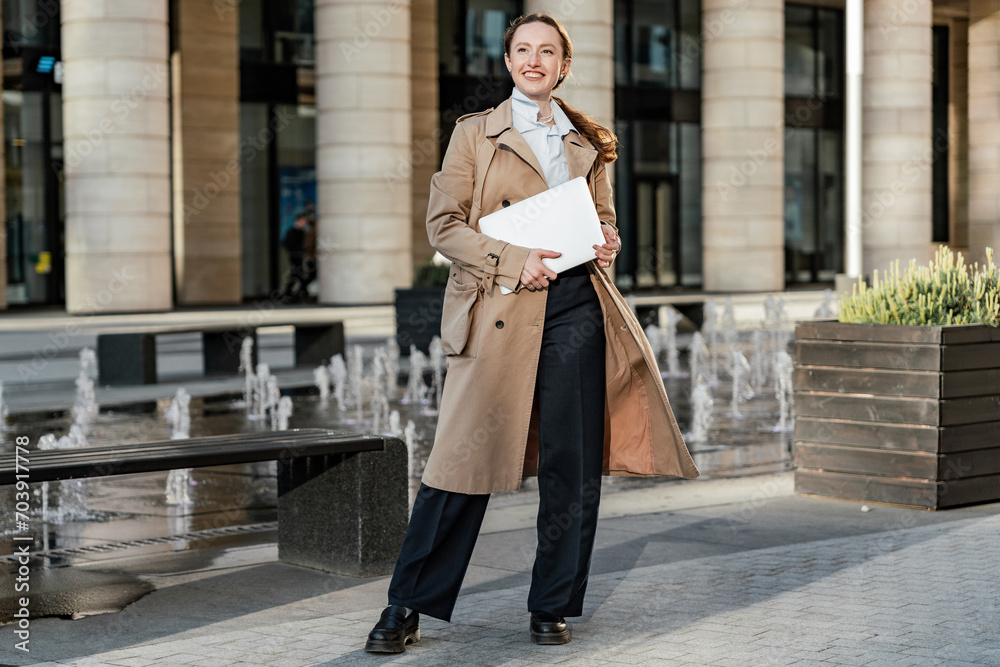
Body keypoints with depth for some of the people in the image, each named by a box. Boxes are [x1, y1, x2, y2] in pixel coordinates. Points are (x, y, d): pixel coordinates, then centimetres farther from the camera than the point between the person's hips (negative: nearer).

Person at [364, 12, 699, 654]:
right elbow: (443, 223, 1)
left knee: (571, 463, 2)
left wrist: (607, 241, 1)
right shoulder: (476, 133, 7)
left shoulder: (587, 142, 16)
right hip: (500, 310, -3)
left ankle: (553, 605, 15)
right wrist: (512, 259, -12)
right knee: (466, 455, -5)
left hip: (577, 307, 3)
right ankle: (407, 607, 4)